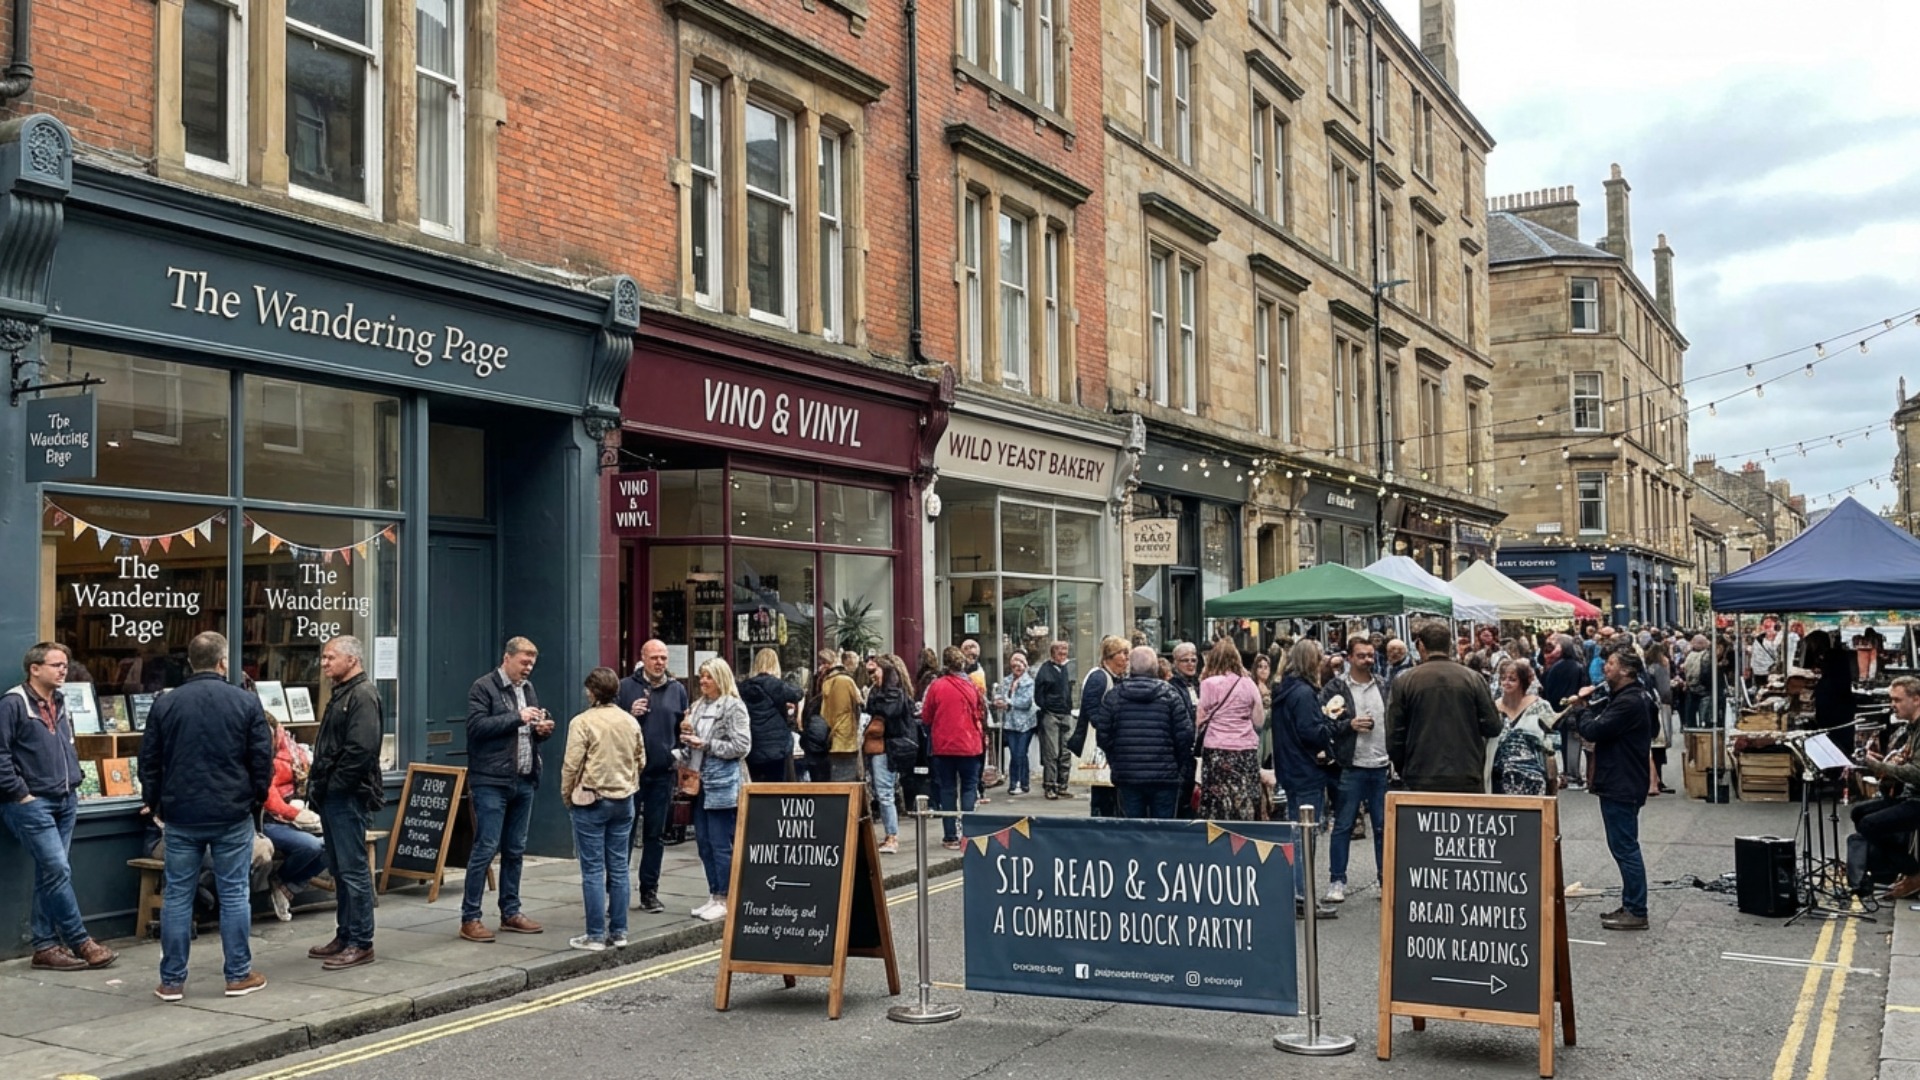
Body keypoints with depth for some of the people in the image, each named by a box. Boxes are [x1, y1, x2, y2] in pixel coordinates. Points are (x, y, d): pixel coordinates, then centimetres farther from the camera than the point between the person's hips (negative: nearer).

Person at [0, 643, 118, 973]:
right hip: (32, 804, -8)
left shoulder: (60, 705, 14)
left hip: (65, 802, 8)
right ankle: (81, 942, -2)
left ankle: (45, 946, 14)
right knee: (58, 871, -9)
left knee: (50, 875, 9)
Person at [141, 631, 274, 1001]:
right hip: (233, 816, -2)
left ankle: (172, 980, 10)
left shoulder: (166, 703, 1)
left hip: (181, 817, 2)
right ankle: (239, 975, 10)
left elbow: (149, 761, 6)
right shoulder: (246, 702, -5)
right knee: (233, 894, 5)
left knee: (178, 895, 7)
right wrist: (258, 797, 13)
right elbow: (262, 759, -3)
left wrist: (154, 802, 19)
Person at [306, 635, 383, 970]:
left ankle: (361, 944, -1)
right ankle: (345, 936, 23)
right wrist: (318, 785, 12)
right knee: (340, 870, 15)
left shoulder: (363, 696, -14)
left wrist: (331, 785, -17)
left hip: (348, 797, -11)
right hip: (333, 798, 11)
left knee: (353, 870, -6)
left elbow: (361, 750, -24)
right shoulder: (341, 694, 18)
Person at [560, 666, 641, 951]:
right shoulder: (631, 722, 4)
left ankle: (595, 935, 2)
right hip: (623, 800, 5)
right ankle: (618, 932, 13)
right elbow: (640, 760, 12)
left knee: (593, 870, 0)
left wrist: (567, 795, 2)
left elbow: (571, 765, -12)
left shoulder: (582, 722, -13)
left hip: (591, 801, -5)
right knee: (618, 868, 10)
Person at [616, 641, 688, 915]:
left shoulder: (677, 690, 9)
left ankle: (649, 891, 17)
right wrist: (630, 715, -15)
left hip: (662, 772, 2)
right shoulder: (625, 687, 1)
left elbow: (683, 729, 14)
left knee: (656, 835, 9)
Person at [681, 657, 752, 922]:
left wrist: (706, 745, -15)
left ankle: (725, 900, 4)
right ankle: (714, 896, 20)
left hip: (721, 784, -8)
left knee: (721, 844, -4)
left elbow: (741, 746, -15)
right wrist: (687, 734, 3)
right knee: (704, 842, 11)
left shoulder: (734, 707, -8)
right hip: (700, 782, 8)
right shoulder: (699, 706, 14)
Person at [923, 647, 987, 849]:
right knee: (969, 787, 8)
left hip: (943, 745, 0)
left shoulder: (936, 686, -9)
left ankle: (950, 837, 8)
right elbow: (981, 714, 2)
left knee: (947, 789, 8)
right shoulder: (972, 686, -7)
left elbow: (926, 716, -1)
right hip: (969, 745, 0)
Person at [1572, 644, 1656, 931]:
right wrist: (1587, 705, -2)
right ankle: (1630, 905, 25)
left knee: (1625, 848, -5)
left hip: (1622, 786, -11)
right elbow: (1602, 725, 13)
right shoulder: (1625, 697, 15)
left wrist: (1582, 707, -4)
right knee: (1624, 847, 16)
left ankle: (1636, 912, 1)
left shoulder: (1629, 702, -20)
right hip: (1619, 783, 11)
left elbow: (1592, 731, -23)